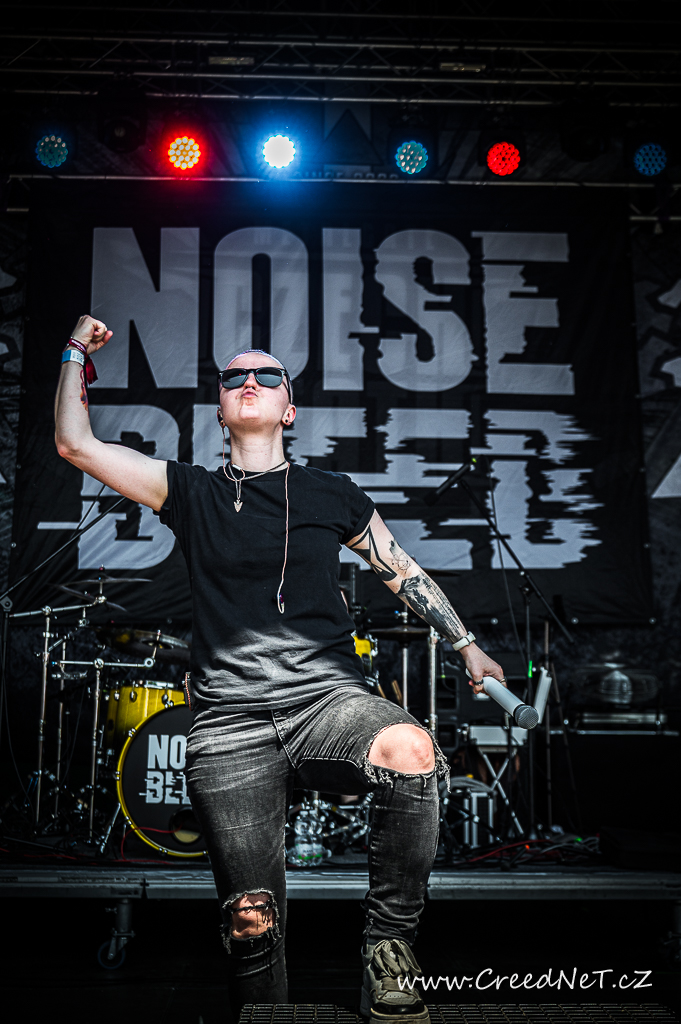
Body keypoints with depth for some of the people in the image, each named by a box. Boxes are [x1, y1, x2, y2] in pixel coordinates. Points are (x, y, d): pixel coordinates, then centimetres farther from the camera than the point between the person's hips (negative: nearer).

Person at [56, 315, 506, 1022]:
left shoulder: (332, 496, 14)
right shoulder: (192, 493, 12)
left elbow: (404, 573, 25)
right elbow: (75, 443, 9)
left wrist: (466, 645, 25)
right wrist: (77, 351, 15)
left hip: (328, 699, 0)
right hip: (230, 724, 0)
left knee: (411, 750, -33)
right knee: (251, 914, -12)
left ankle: (389, 940, -12)